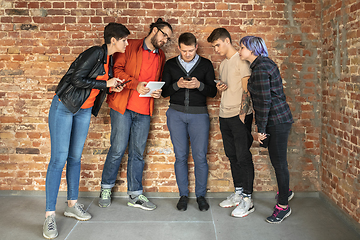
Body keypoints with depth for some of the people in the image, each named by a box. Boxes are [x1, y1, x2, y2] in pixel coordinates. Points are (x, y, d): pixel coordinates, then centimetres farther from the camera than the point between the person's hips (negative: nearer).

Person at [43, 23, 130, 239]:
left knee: (75, 157, 12)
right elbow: (77, 79, -22)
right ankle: (50, 215, -1)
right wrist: (106, 84, -15)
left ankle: (72, 204, 24)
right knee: (59, 159, -9)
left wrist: (112, 87, 0)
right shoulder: (95, 53, -16)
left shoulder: (110, 59, 10)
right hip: (64, 107, -8)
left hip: (84, 111, 8)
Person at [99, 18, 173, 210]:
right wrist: (135, 84, -19)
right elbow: (117, 69, -7)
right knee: (118, 149, -2)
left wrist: (158, 92, 3)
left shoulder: (161, 57, 17)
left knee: (138, 152, 8)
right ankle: (106, 189, 19)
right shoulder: (130, 46, 1)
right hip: (122, 106, -5)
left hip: (144, 111, 5)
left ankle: (135, 195, 18)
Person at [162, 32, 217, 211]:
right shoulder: (170, 65, 8)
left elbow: (212, 92, 4)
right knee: (180, 156, 4)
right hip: (176, 114, 1)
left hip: (199, 114, -1)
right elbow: (164, 91, 6)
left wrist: (199, 85, -15)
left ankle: (201, 195, 15)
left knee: (200, 157, -2)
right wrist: (177, 85, -14)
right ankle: (183, 195, 18)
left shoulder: (205, 64, 6)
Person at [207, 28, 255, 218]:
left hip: (240, 115, -8)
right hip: (225, 115, 8)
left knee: (243, 157, -5)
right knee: (232, 156, 12)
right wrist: (220, 88, 2)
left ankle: (247, 199, 3)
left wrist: (242, 115, -16)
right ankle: (238, 193, 23)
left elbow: (246, 89, -12)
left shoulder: (241, 60, -7)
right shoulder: (223, 64, 19)